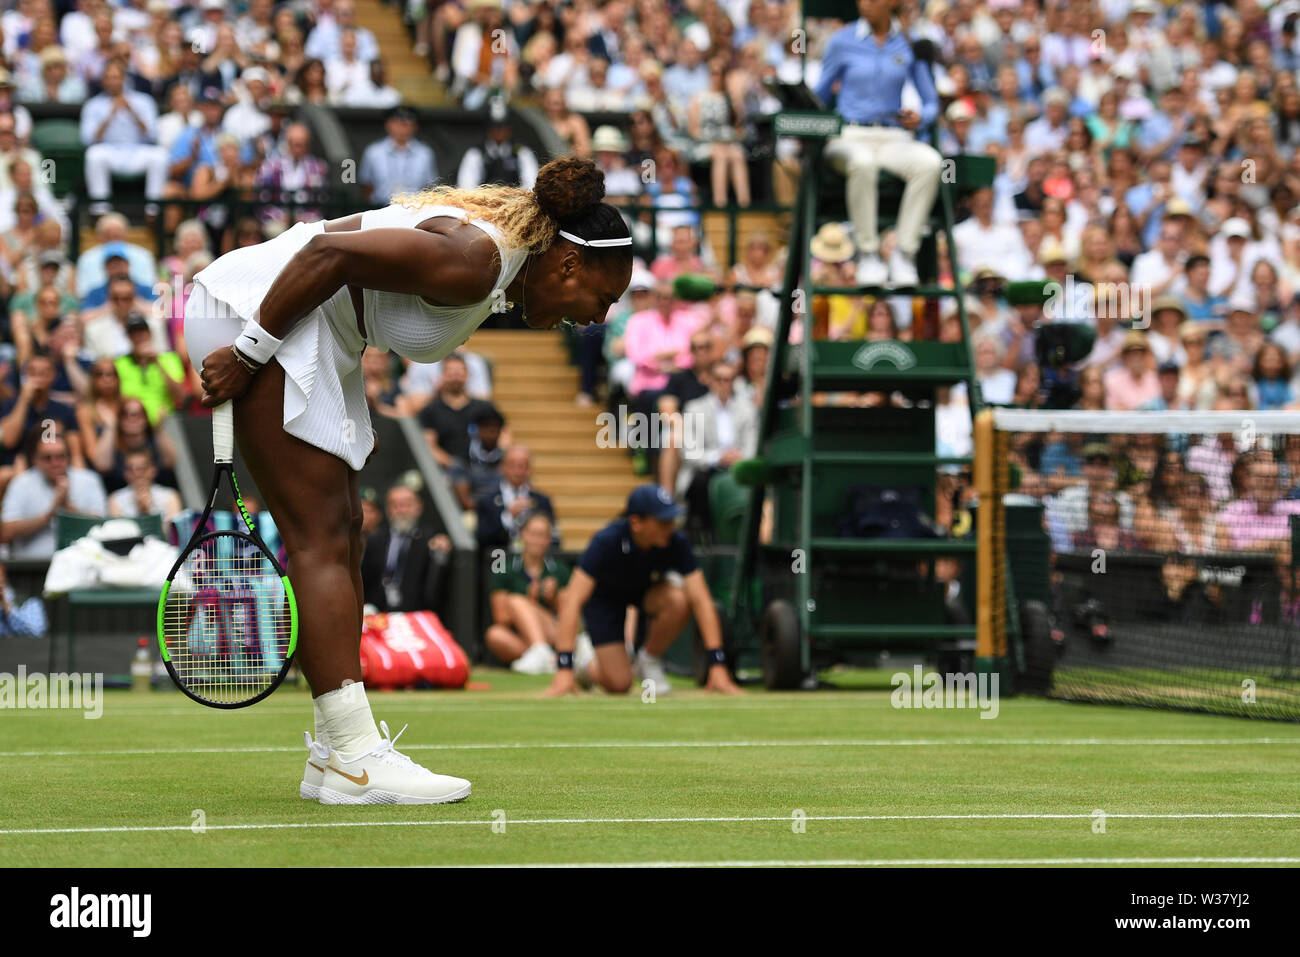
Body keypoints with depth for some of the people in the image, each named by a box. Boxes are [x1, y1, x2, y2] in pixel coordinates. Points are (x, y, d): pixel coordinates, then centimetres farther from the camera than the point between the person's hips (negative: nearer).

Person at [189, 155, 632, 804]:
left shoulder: (493, 267, 10)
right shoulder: (475, 262, -21)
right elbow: (330, 252, -23)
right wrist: (250, 354, -19)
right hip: (255, 312, -11)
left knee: (342, 533, 8)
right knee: (320, 538, -12)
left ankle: (334, 758, 8)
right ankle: (355, 759, -15)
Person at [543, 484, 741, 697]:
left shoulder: (676, 542, -29)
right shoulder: (606, 541, -36)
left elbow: (701, 600, -30)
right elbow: (571, 601, -41)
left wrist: (717, 666, -39)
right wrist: (564, 671, -49)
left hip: (647, 590, 3)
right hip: (604, 597, -3)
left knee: (679, 601, -32)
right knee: (619, 684, -16)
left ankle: (649, 662, -4)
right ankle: (589, 662, 21)